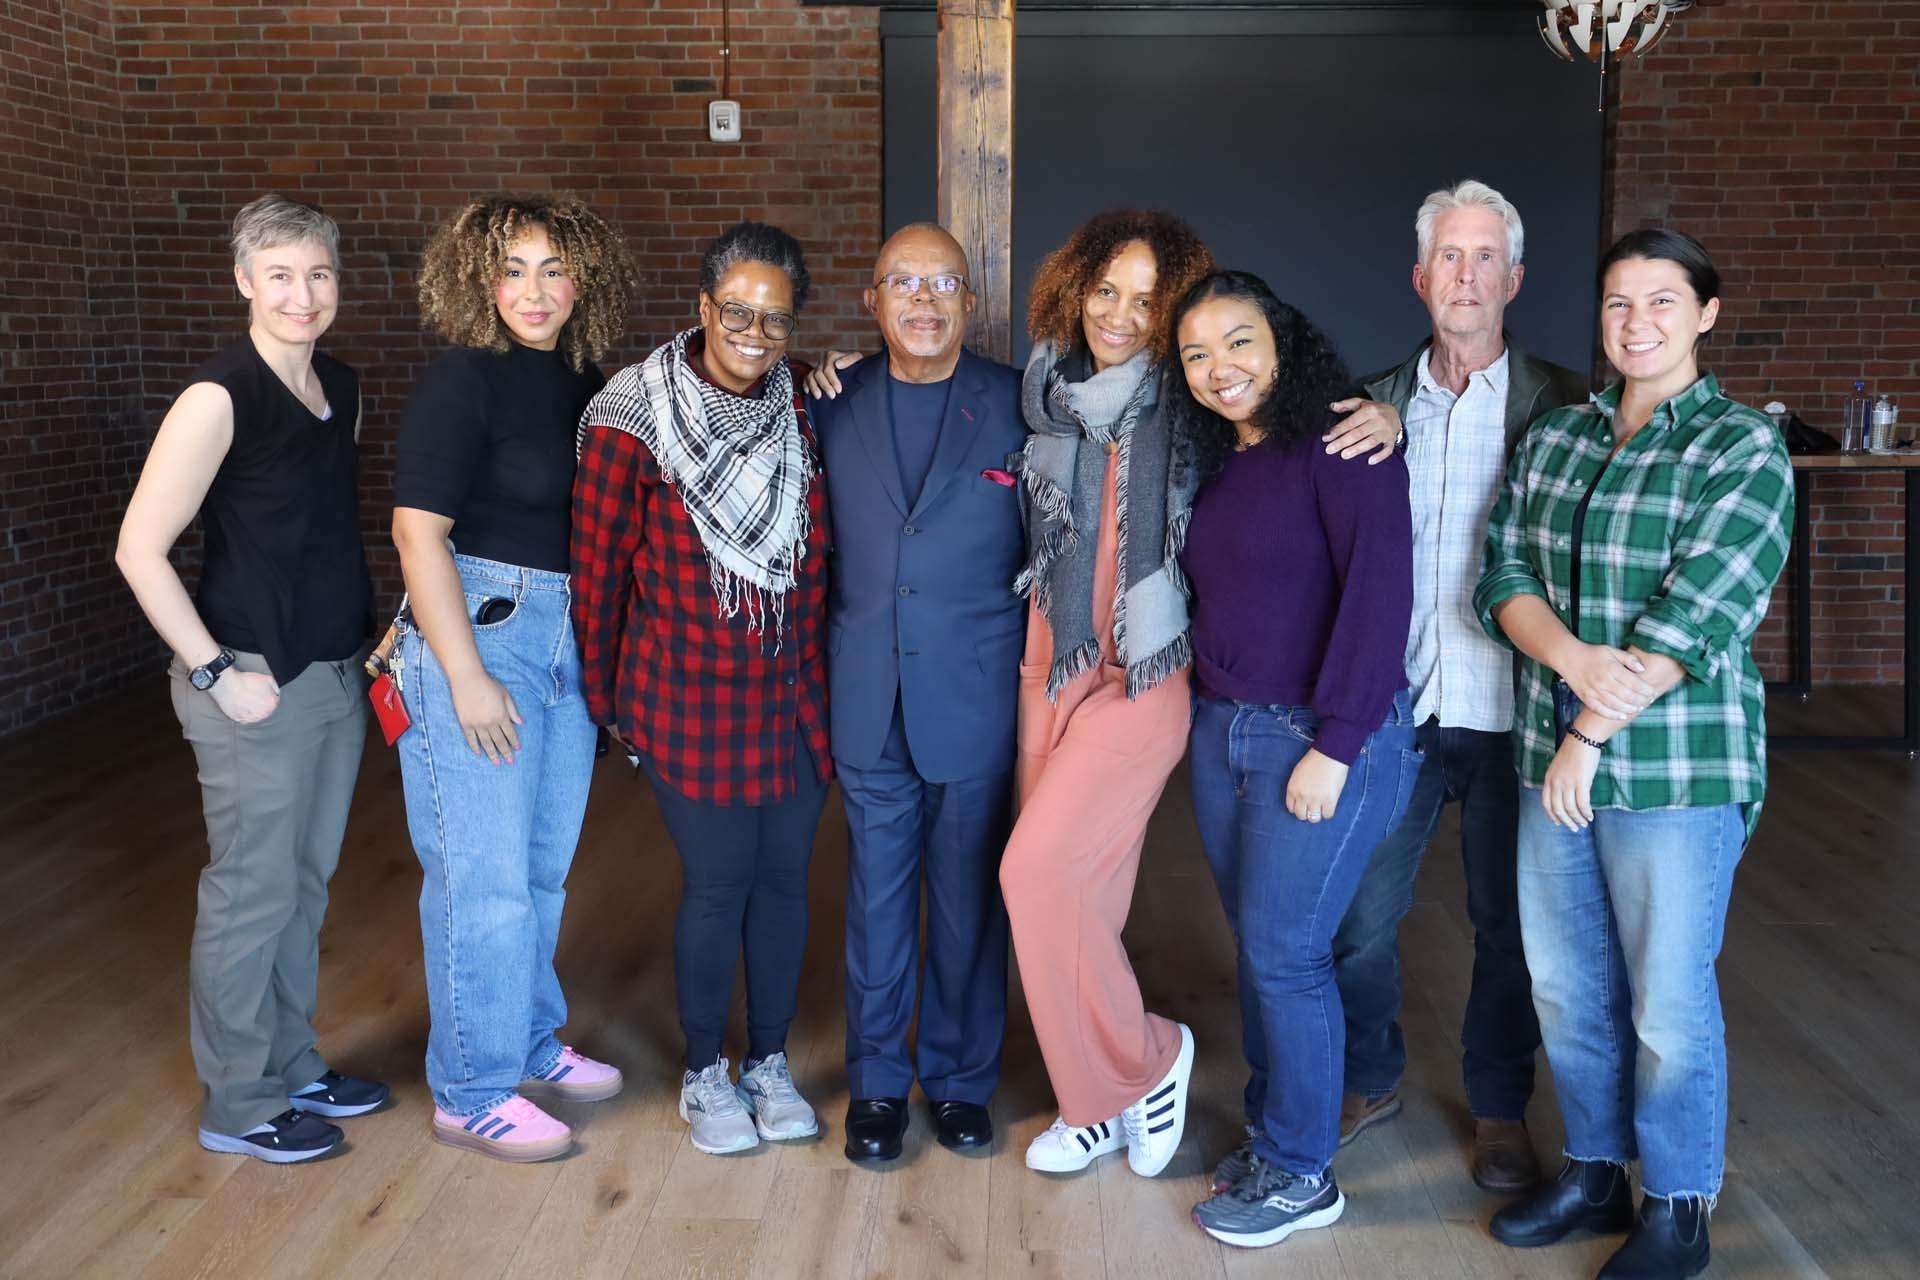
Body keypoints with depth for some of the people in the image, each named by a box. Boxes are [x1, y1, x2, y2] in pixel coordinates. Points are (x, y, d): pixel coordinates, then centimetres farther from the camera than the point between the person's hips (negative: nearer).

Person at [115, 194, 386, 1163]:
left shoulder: (341, 388, 8)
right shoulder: (220, 396, -15)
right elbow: (139, 550, -16)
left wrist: (367, 635, 10)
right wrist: (215, 673, -16)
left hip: (338, 674, 7)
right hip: (257, 684, -7)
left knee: (306, 883, 17)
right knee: (251, 892, 4)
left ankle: (291, 1067, 32)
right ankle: (237, 1105, 19)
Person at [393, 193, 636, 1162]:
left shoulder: (582, 383, 8)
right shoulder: (462, 380, -12)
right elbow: (418, 532, -16)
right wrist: (466, 678, -18)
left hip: (570, 637, 7)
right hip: (478, 633, -7)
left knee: (543, 864, 16)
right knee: (484, 878, -1)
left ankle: (530, 1046, 33)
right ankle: (472, 1094, 12)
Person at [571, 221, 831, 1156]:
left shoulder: (803, 412, 0)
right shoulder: (637, 415, -12)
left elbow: (818, 557, 7)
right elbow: (599, 562, -6)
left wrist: (820, 672, 8)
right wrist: (602, 694, 0)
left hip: (793, 694, 4)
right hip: (691, 697, -4)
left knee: (783, 877, 12)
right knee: (717, 885, 4)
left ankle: (770, 1062, 31)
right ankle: (704, 1074, 26)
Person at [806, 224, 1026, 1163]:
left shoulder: (1018, 405, -2)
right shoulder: (833, 405, 4)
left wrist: (1037, 663, -2)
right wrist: (824, 660, 4)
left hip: (976, 699, -1)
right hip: (868, 702, 2)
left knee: (969, 899, 10)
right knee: (877, 898, 11)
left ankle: (961, 1076, 27)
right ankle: (875, 1080, 26)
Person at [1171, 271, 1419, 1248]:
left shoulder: (1338, 445, -11)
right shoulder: (1215, 465, 12)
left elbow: (1379, 594, -18)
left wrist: (1333, 745, -20)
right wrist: (1210, 709, 3)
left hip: (1326, 737, -7)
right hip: (1223, 731, 7)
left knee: (1283, 953, -2)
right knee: (1256, 945, 12)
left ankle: (1301, 1174, 14)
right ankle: (1270, 1135, 27)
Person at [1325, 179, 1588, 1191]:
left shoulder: (1558, 406, -1)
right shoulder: (1376, 404, 6)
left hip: (1509, 714, -2)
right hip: (1394, 708, 2)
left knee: (1507, 924, 11)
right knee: (1356, 915, 8)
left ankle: (1500, 1107, 31)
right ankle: (1370, 1079, 32)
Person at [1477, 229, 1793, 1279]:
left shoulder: (1744, 447, -8)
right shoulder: (1554, 435, 9)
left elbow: (1694, 619, -16)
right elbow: (1504, 573, 2)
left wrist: (1591, 734, -16)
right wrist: (1574, 658, -17)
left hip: (1676, 767, -5)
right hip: (1552, 756, 5)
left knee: (1668, 1000, 4)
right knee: (1564, 984, 14)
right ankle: (1593, 1173, 34)